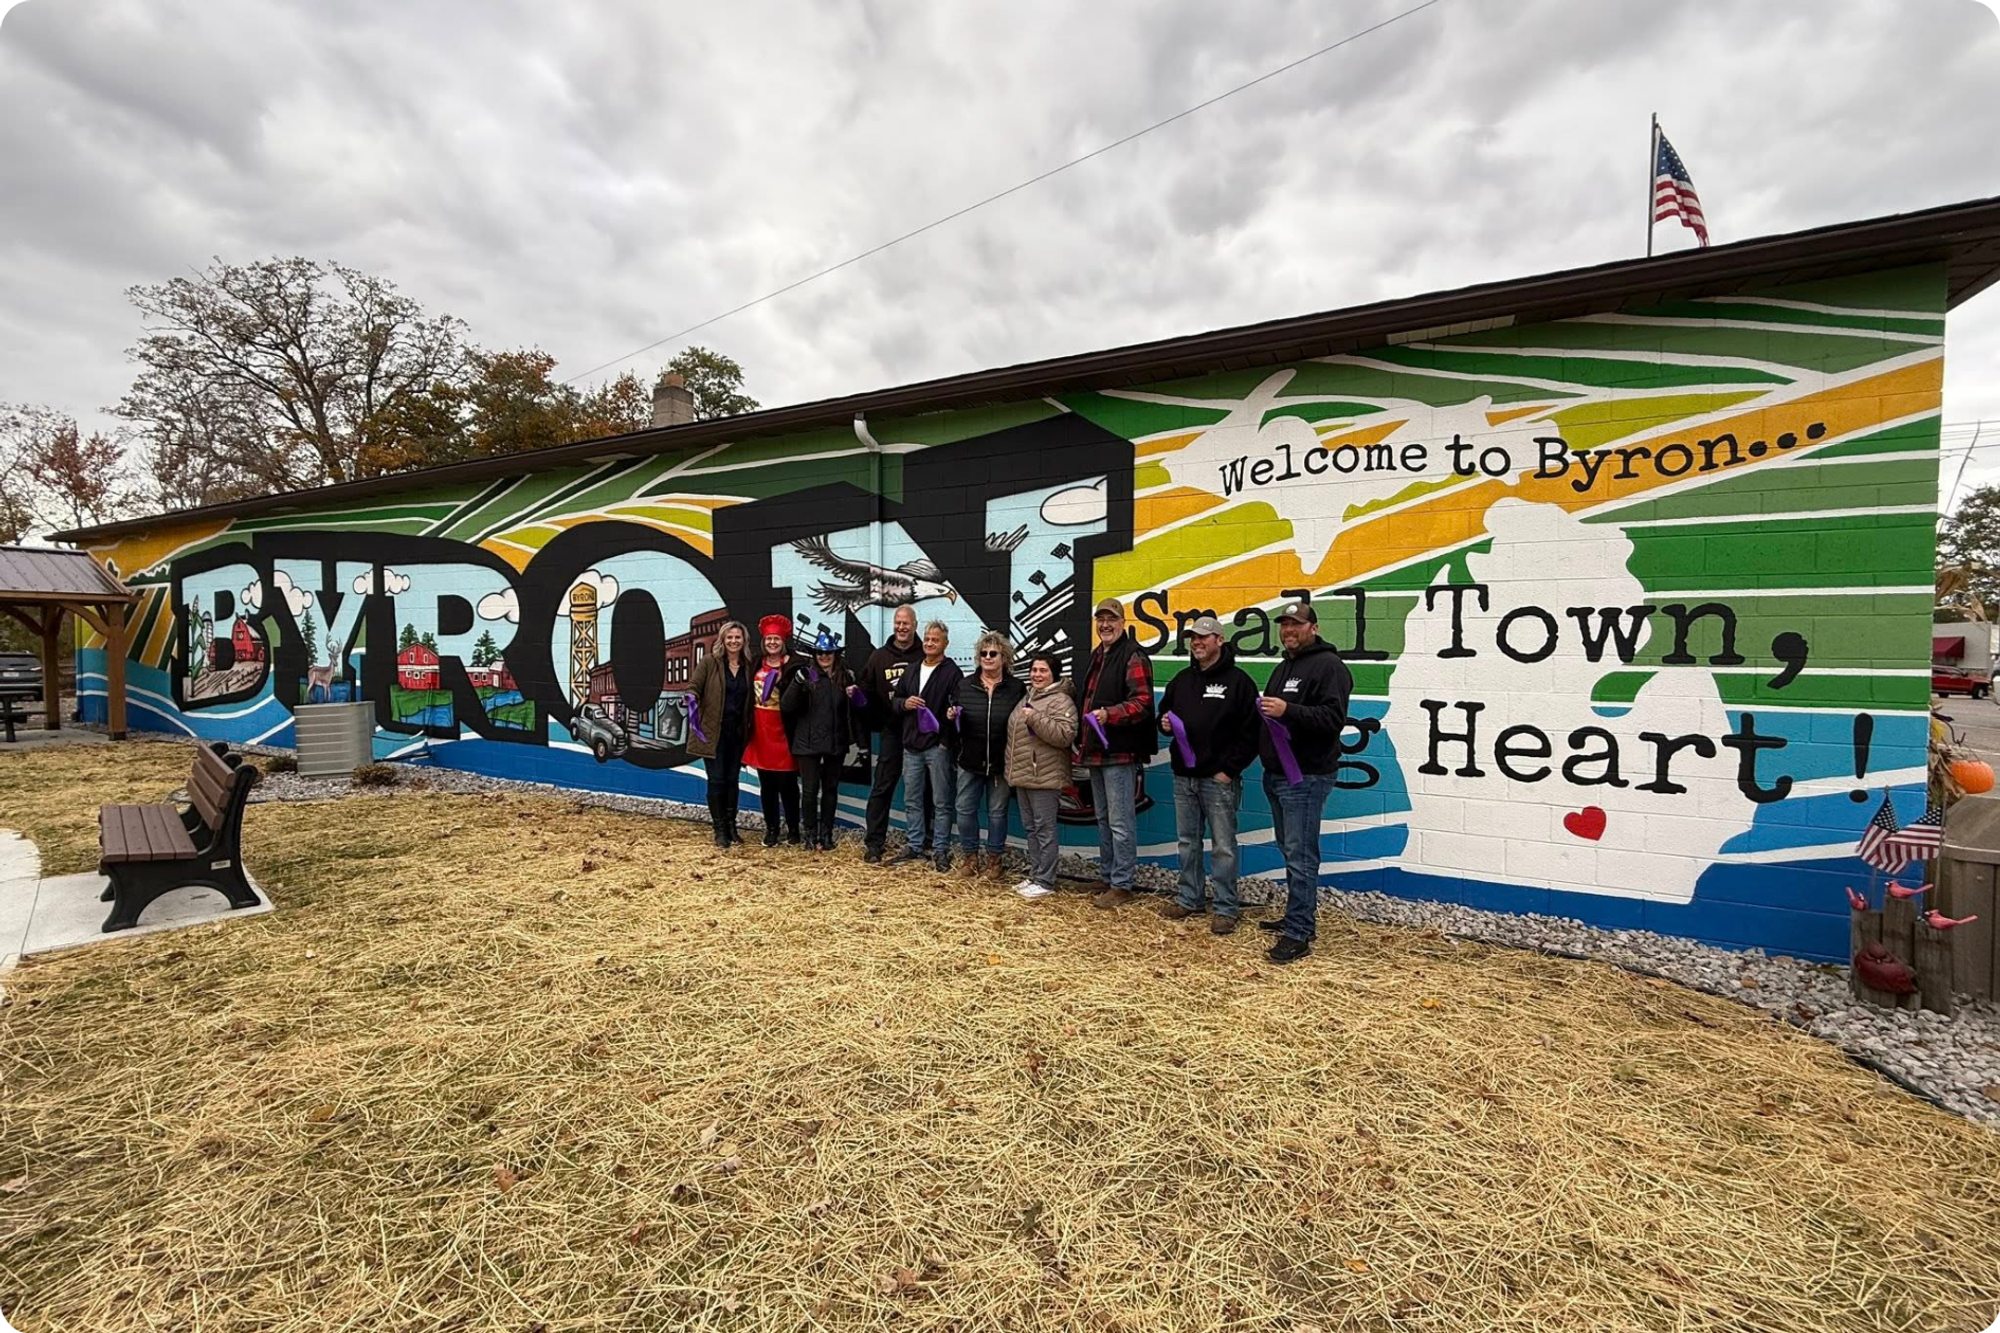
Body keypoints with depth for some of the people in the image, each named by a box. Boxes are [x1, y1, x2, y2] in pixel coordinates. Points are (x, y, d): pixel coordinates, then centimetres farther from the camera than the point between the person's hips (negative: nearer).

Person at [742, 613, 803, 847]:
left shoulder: (793, 667, -9)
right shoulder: (757, 665, 7)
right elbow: (749, 696, 14)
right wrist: (748, 727, 11)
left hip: (782, 733, -5)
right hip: (761, 733, 5)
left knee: (787, 783, 3)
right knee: (766, 784, 12)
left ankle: (793, 829, 17)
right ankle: (771, 829, 22)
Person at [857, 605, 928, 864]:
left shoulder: (925, 656, -3)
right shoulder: (879, 657, 4)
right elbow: (866, 692, 7)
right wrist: (879, 722, -2)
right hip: (892, 733, 1)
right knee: (882, 788, 3)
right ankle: (873, 842, 8)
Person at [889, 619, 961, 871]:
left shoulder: (952, 672, -4)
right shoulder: (912, 669, 14)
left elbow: (959, 704, -11)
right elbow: (894, 699, 19)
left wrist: (954, 712, -33)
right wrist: (904, 703, -4)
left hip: (938, 745, -6)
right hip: (911, 745, 6)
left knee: (941, 801, 3)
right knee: (912, 800, 13)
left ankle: (940, 850, 12)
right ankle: (915, 847, 24)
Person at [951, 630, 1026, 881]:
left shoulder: (1017, 689, -3)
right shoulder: (965, 686, 4)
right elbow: (955, 723, 10)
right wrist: (952, 717, -13)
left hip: (1001, 763, -2)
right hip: (970, 761, 2)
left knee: (997, 812, 9)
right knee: (965, 809, 7)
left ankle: (994, 858, 25)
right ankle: (969, 856, 25)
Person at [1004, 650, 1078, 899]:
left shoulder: (1061, 701, -11)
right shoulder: (1028, 698, 17)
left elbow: (1065, 735, -24)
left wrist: (1035, 718, -26)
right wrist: (1011, 769, 23)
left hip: (1045, 777, -9)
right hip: (1023, 775, 9)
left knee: (1045, 828, -3)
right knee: (1030, 827, 15)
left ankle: (1045, 881, 4)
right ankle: (1034, 875, 24)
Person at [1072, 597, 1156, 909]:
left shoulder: (1133, 656, -10)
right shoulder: (1096, 656, 18)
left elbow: (1142, 702, -20)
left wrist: (1109, 713, -33)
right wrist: (1083, 742, 21)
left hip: (1120, 753, -9)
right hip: (1095, 752, 10)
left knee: (1120, 822, -4)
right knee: (1103, 819, 17)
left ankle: (1122, 885, 6)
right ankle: (1106, 878, 28)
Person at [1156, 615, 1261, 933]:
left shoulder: (1238, 680, -6)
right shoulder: (1181, 680, 13)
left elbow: (1251, 731, -10)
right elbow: (1165, 713, 24)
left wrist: (1230, 769, -13)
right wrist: (1165, 724, -1)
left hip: (1219, 779, -6)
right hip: (1183, 777, 6)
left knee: (1223, 847, 1)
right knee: (1188, 842, 15)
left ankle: (1226, 909, 12)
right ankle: (1190, 899, 27)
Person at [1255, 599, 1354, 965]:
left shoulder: (1328, 666, -9)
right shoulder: (1282, 668, 20)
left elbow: (1334, 717, -22)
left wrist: (1288, 710, -31)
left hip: (1306, 777, -9)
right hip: (1276, 775, 9)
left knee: (1300, 855, -8)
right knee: (1290, 850, 16)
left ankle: (1298, 934, -3)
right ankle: (1301, 916, 28)